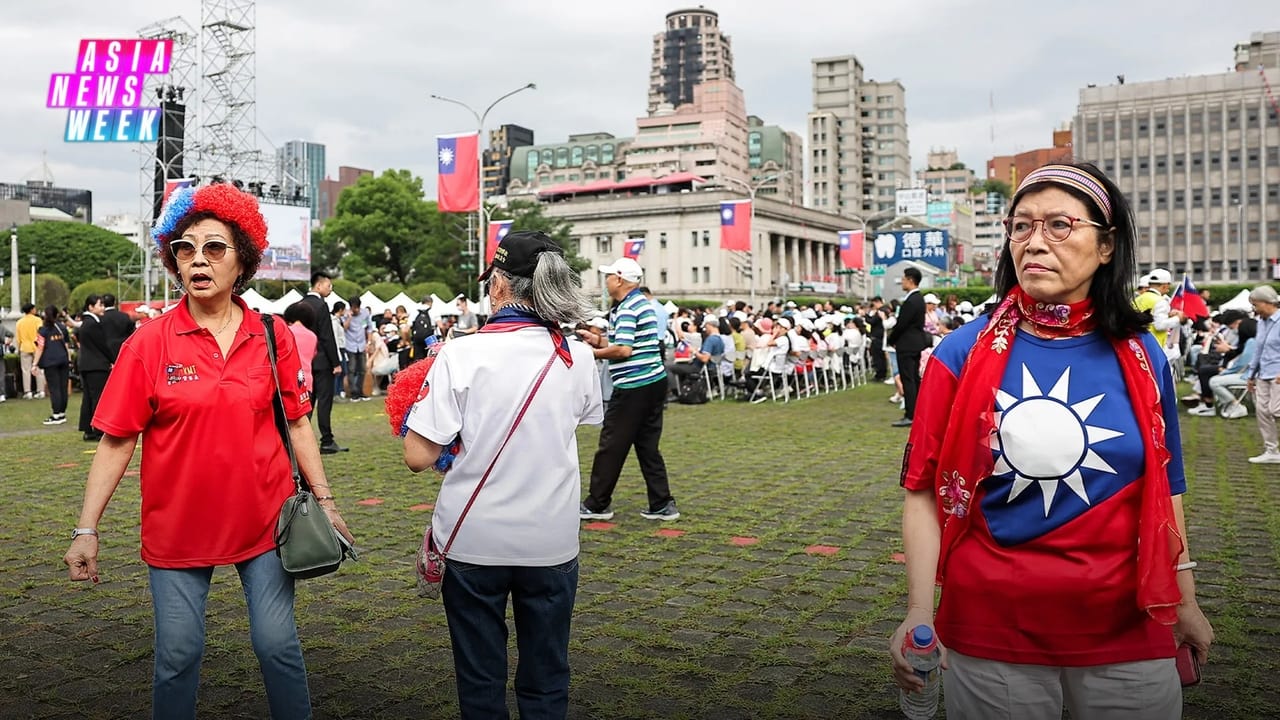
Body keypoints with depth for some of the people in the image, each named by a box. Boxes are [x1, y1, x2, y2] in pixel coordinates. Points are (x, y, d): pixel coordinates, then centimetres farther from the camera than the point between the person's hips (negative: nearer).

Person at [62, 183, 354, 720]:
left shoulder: (272, 338, -1)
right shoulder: (149, 343, -5)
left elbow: (297, 424, 5)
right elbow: (116, 442, -4)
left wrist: (325, 499, 1)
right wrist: (86, 529, -7)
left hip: (264, 519, 1)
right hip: (176, 528, 0)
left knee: (277, 644, 4)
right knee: (177, 654, 8)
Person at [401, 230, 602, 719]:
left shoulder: (462, 355, -15)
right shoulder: (577, 357, -5)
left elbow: (418, 457, -14)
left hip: (474, 540, -2)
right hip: (551, 540, 2)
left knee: (480, 677, 15)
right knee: (546, 680, 16)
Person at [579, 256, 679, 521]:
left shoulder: (627, 309, -14)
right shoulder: (644, 303, 16)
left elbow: (623, 350, -22)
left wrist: (592, 353, -9)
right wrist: (598, 340, 15)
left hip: (633, 387, -9)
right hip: (654, 381, 9)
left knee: (611, 445, 1)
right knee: (647, 446, 11)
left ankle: (597, 505, 10)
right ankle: (662, 505, 11)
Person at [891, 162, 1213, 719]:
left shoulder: (1141, 359, 0)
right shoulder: (964, 354, -8)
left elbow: (1163, 490, 10)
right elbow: (926, 489, -8)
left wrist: (1184, 601, 13)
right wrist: (919, 613, -16)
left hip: (1127, 634, 3)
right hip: (990, 636, -2)